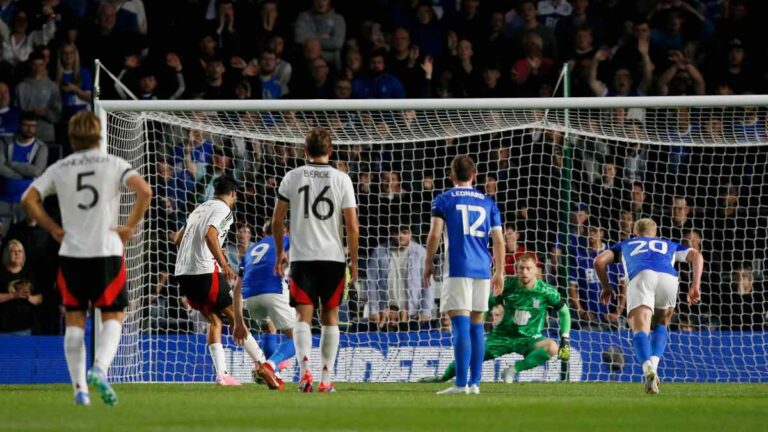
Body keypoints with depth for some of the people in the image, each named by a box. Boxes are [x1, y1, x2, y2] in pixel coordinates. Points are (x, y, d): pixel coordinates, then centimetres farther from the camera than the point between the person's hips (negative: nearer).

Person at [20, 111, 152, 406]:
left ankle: (80, 388, 3)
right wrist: (129, 227, -5)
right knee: (113, 317, 6)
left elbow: (29, 199, -2)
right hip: (107, 251, -2)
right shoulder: (113, 165, -1)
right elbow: (144, 191, -15)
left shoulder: (59, 169, 5)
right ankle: (100, 368, -20)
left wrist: (54, 230, 5)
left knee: (74, 321, 9)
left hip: (71, 253, 2)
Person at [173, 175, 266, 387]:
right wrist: (223, 263, -25)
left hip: (183, 273, 7)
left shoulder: (200, 209, 22)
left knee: (214, 321, 11)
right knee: (235, 316, 1)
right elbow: (210, 234, -21)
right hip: (204, 272, -7)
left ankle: (221, 373, 2)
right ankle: (262, 363, 3)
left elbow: (179, 239, 28)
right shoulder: (223, 209, -3)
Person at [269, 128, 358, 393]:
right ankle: (326, 379, 10)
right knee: (330, 316, 11)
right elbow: (352, 226, -3)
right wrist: (354, 261, 7)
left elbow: (277, 220, 4)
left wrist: (280, 253, 18)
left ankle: (305, 369, -23)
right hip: (333, 257, 0)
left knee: (303, 316, -2)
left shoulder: (292, 177, 2)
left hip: (302, 256, 0)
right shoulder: (342, 179, 0)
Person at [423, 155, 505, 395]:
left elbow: (434, 234, -6)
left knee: (461, 324, -10)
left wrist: (428, 263, 5)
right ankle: (475, 382, 11)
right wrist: (499, 272, 16)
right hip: (482, 270, 4)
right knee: (476, 325, 11)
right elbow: (499, 240, 11)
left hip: (457, 269, -4)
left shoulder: (444, 200, 4)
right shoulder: (488, 202, 14)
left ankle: (461, 383, -16)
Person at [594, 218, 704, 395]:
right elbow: (696, 256, 24)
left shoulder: (625, 245, 40)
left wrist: (606, 287, 40)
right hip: (668, 277, 2)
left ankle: (648, 368, -45)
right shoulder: (669, 245, 41)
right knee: (661, 325, 26)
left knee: (640, 331, -13)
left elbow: (599, 261, 26)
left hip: (640, 276, -2)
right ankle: (654, 364, -1)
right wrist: (696, 285, 15)